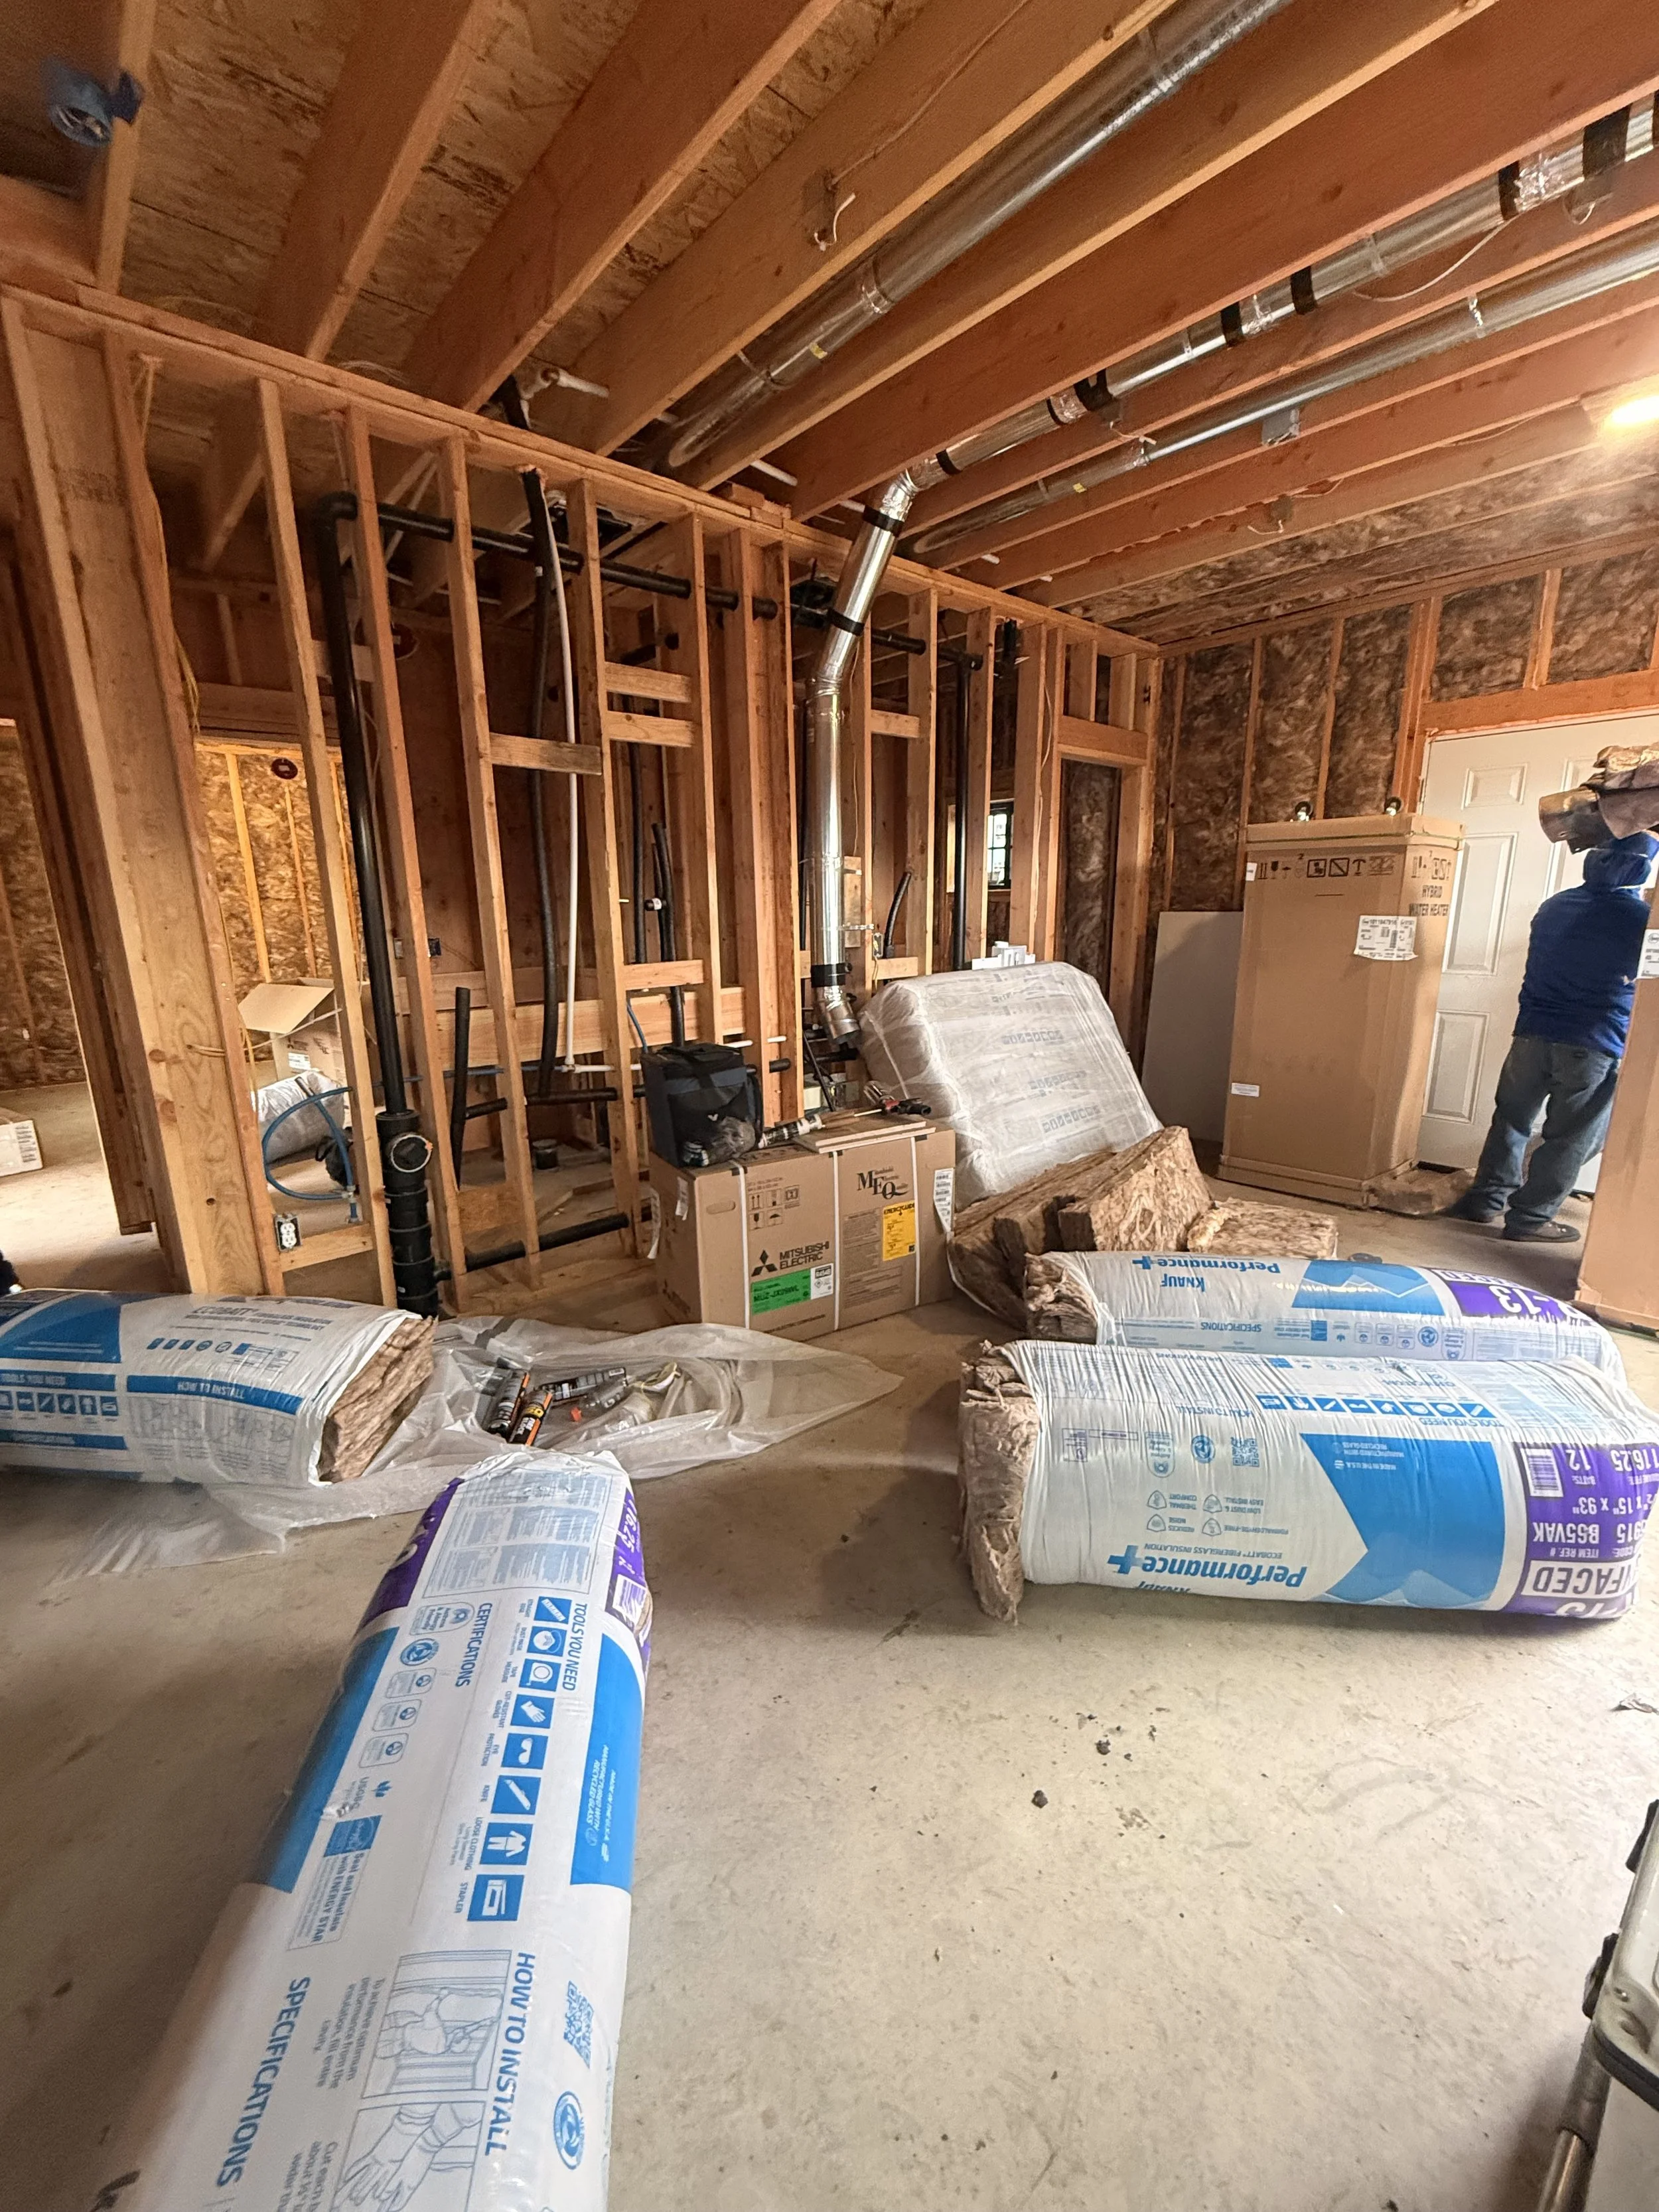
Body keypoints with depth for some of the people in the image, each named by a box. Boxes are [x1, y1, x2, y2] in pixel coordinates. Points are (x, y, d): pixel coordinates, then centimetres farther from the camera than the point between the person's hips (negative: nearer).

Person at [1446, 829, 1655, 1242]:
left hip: (1533, 1034, 5)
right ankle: (1530, 1218, 10)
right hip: (1595, 1046, -4)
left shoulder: (1554, 906, 5)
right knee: (1571, 1138, 6)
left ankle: (1486, 1198, 21)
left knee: (1512, 1118, 17)